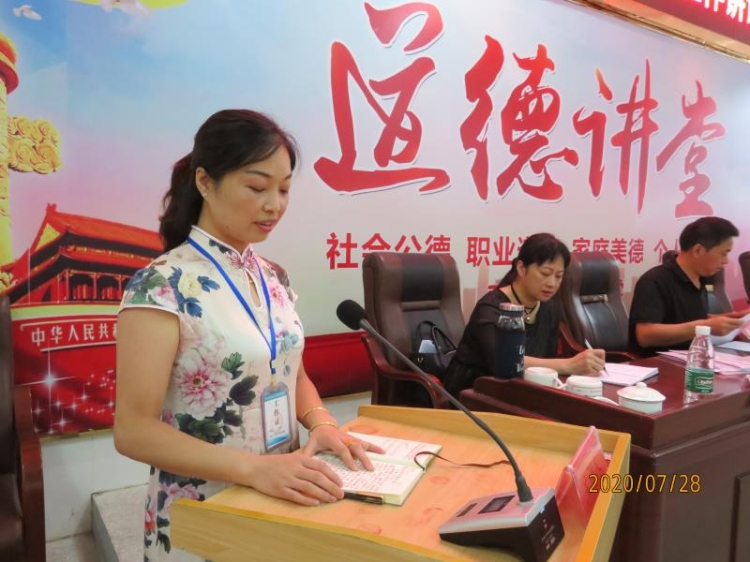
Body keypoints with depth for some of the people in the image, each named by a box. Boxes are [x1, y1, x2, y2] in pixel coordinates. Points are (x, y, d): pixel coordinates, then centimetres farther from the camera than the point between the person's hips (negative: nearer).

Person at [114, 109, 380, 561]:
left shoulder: (274, 277, 1)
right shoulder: (163, 286, -18)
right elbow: (134, 429, -20)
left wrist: (321, 423, -9)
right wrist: (255, 467, -29)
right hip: (202, 516, -6)